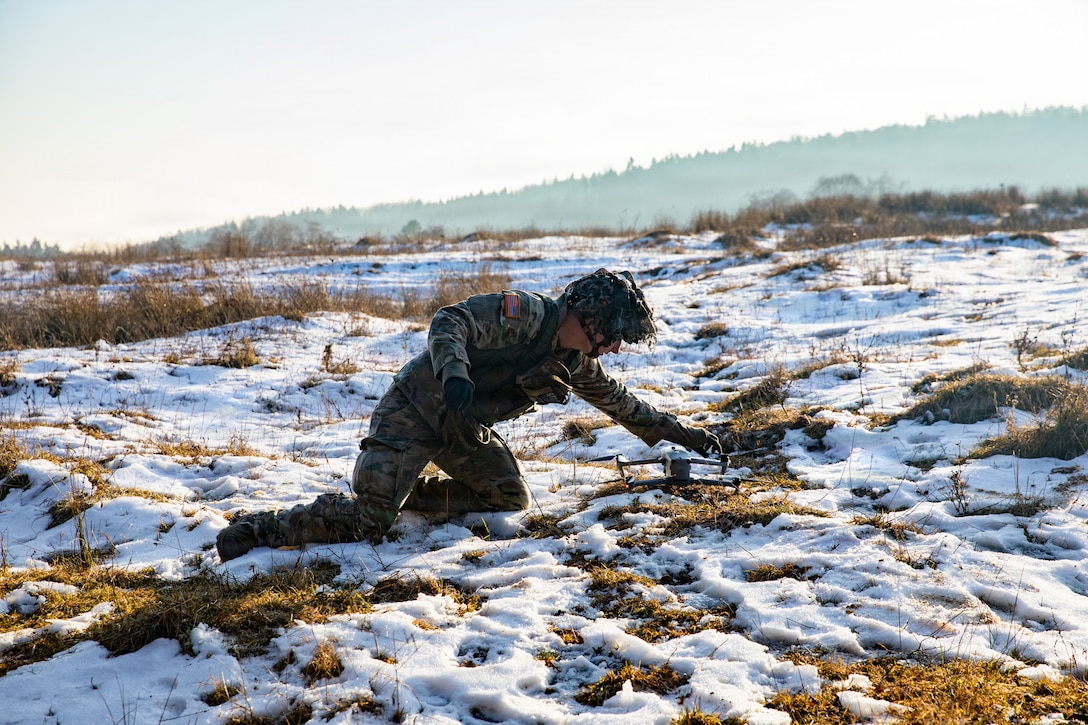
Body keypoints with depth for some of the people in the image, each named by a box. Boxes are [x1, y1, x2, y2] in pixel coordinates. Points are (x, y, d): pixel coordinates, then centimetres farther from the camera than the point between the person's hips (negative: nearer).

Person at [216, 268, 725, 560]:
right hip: (415, 410, -9)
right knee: (369, 522, -21)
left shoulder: (577, 364, 6)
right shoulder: (526, 313, -20)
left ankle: (409, 493, 10)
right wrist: (455, 377, -43)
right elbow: (450, 322, -26)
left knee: (509, 499, -3)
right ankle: (259, 530, -8)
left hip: (464, 429, 9)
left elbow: (619, 402, 21)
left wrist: (679, 432, 26)